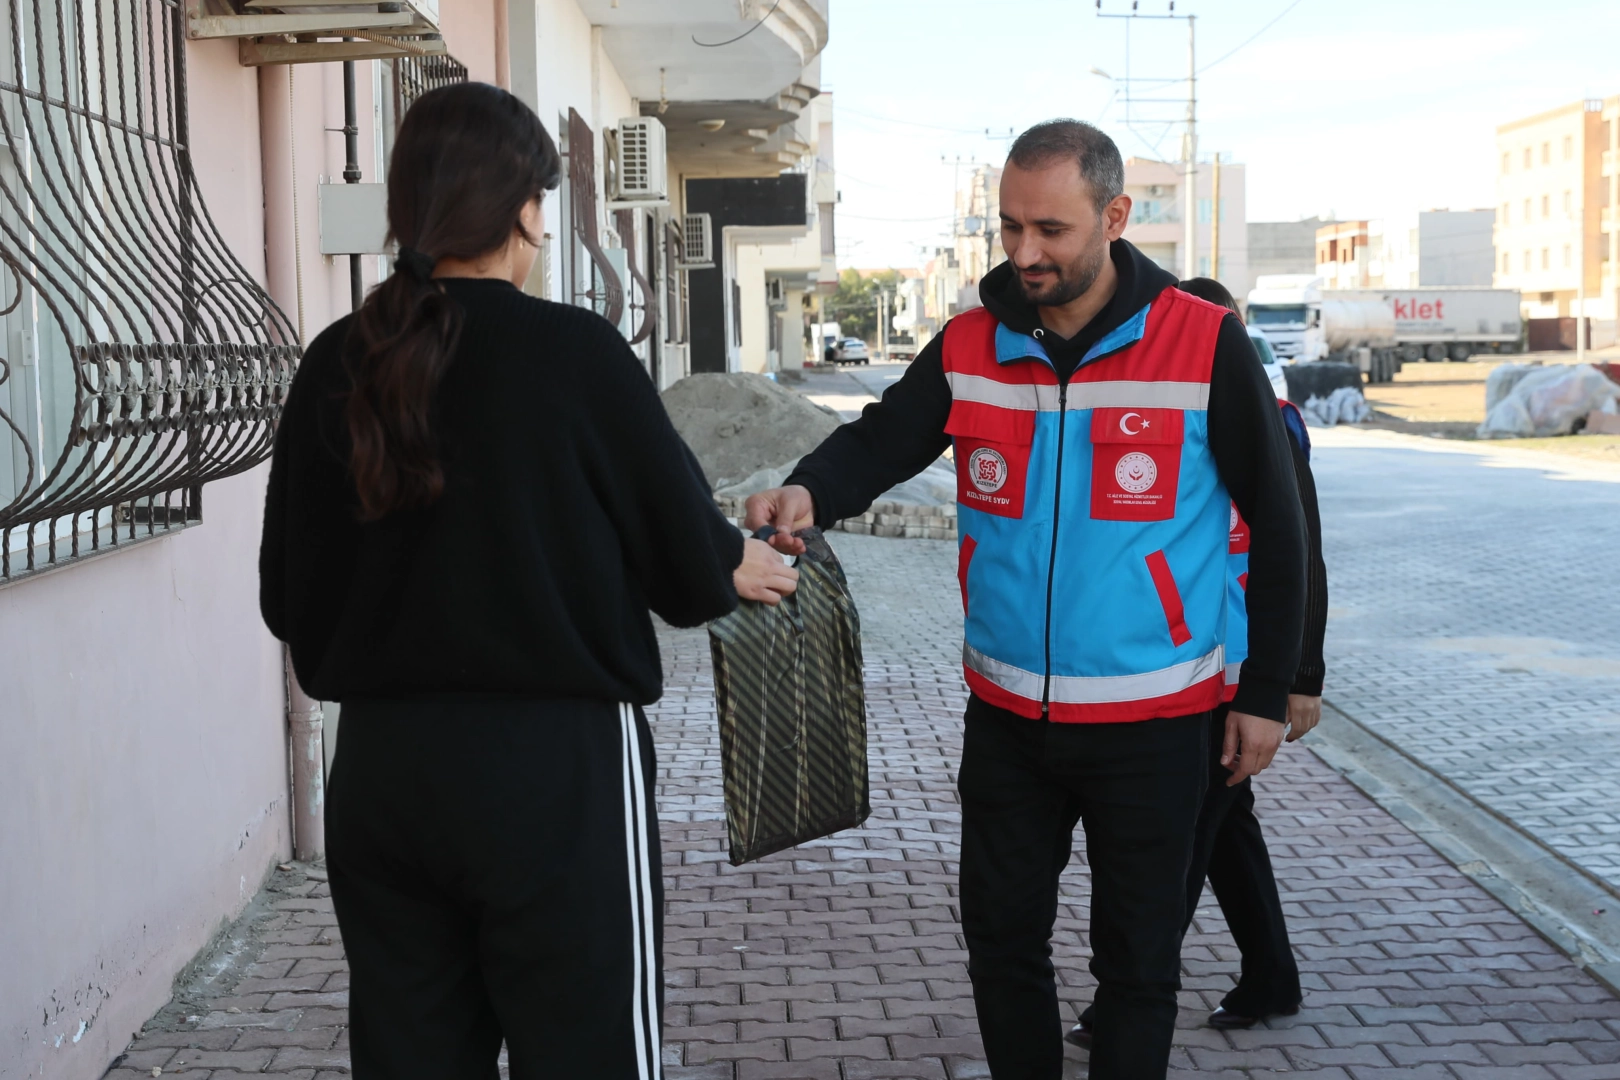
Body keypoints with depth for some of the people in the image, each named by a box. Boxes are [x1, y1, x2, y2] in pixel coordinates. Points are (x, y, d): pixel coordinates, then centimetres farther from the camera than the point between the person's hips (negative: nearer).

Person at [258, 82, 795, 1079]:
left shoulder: (337, 364, -1)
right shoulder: (576, 352, -12)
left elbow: (288, 595, 6)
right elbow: (687, 564, -6)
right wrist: (737, 569, 17)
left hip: (380, 770, 5)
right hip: (554, 771, -4)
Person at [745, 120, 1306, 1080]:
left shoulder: (1206, 345, -10)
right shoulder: (969, 348, 0)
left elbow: (1277, 524, -4)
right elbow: (878, 444, -2)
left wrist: (1266, 694, -3)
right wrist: (810, 493, -27)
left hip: (1153, 722, -3)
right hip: (1006, 714, 4)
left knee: (1138, 963, 10)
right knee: (1002, 943, 14)